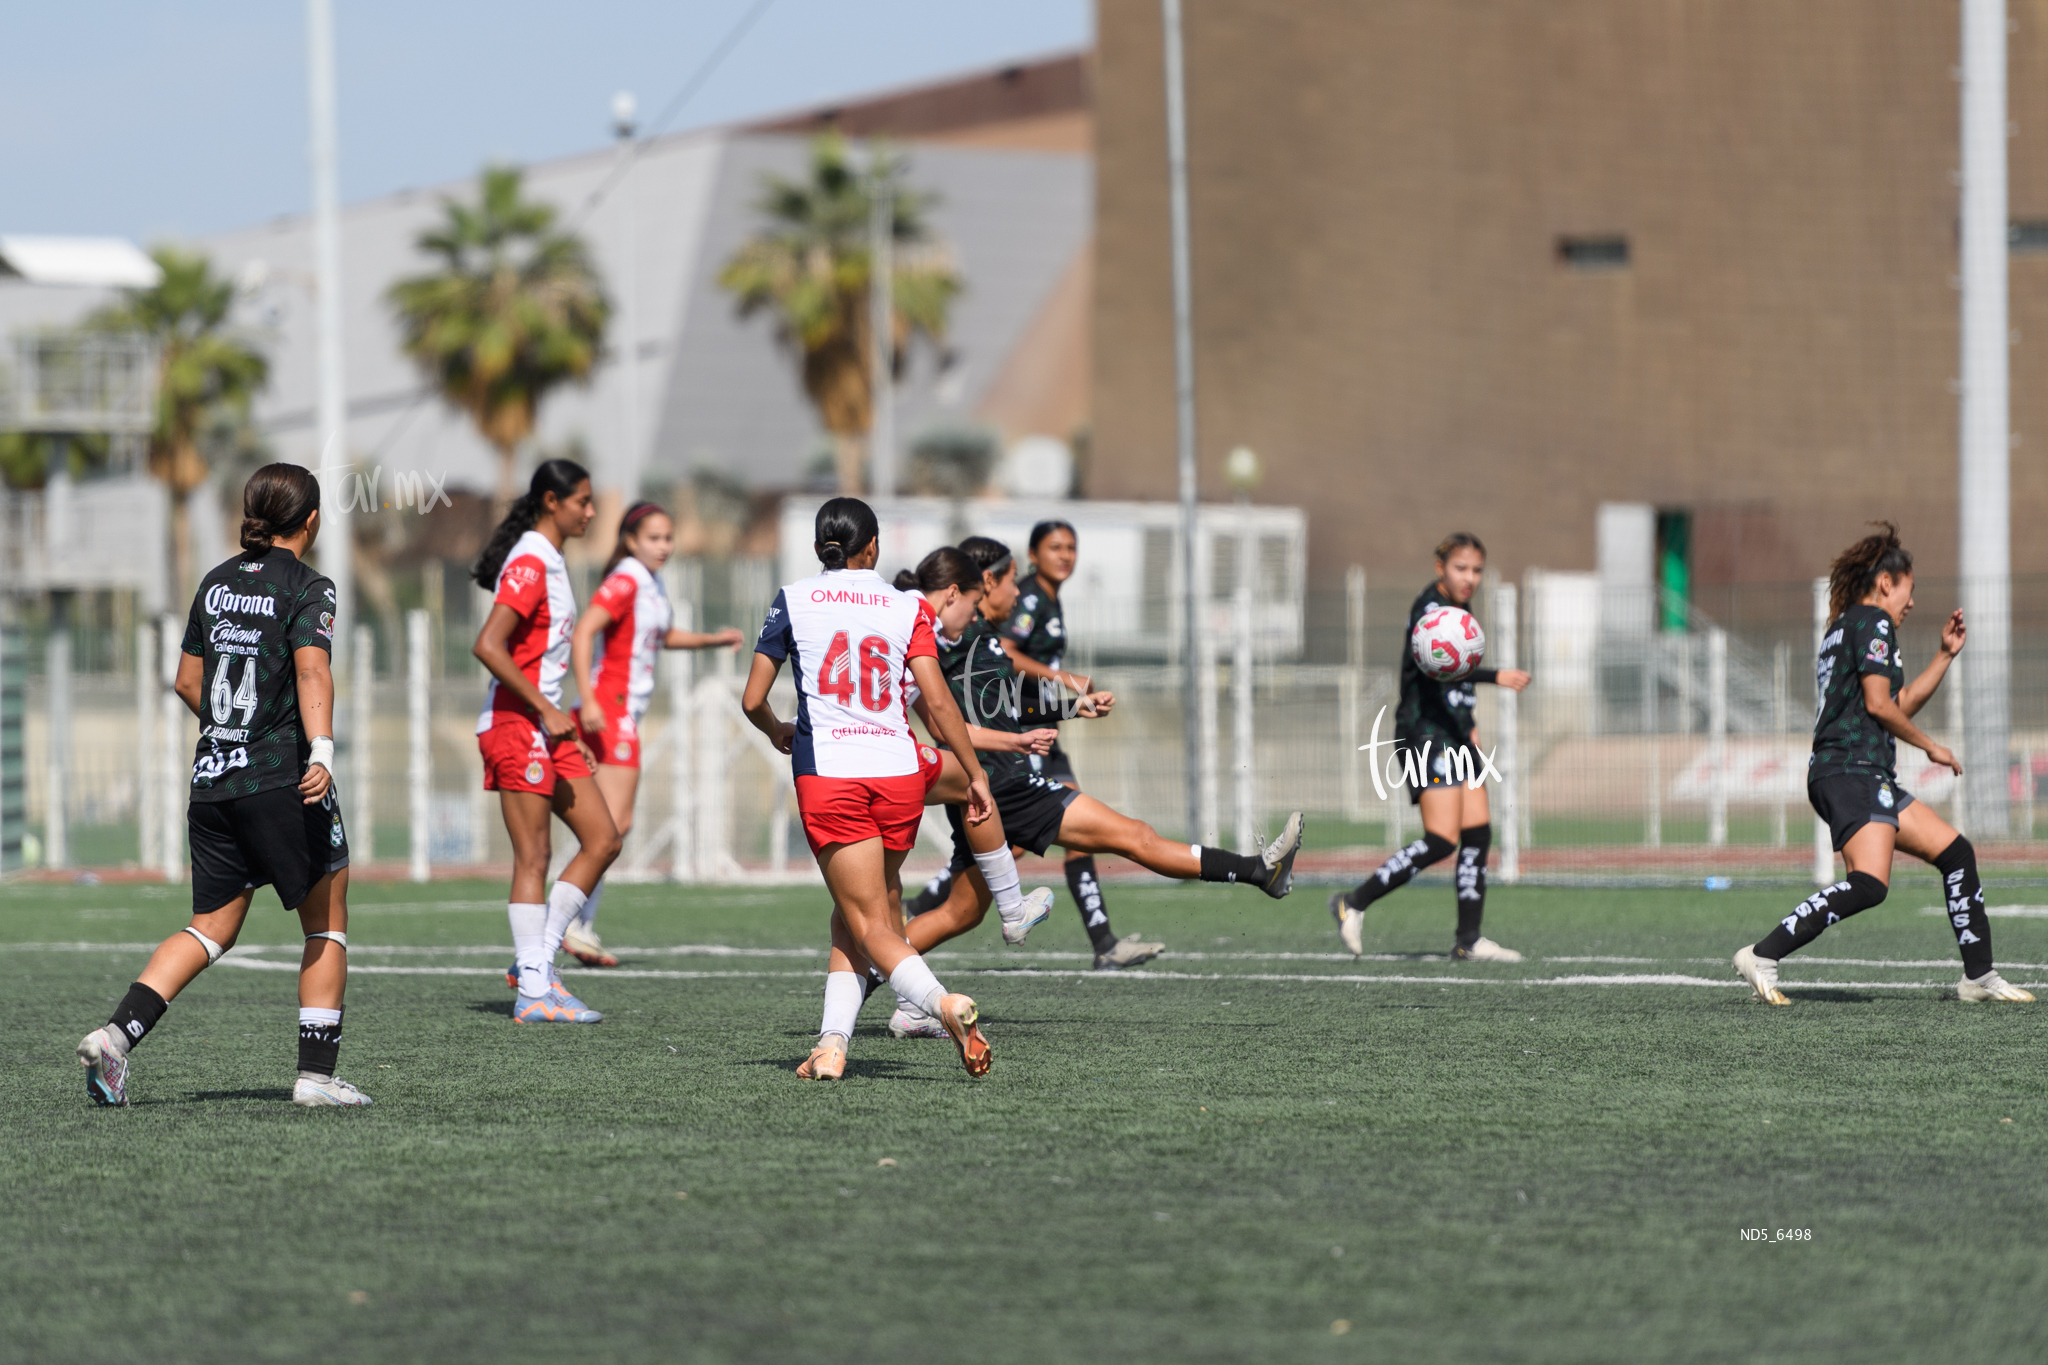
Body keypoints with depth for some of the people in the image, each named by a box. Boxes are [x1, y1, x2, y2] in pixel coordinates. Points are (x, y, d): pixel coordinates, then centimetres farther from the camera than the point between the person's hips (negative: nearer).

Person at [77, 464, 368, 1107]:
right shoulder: (308, 587, -6)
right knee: (327, 925, 7)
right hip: (283, 782, -6)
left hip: (212, 780, 6)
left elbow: (188, 681, 20)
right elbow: (311, 671, -22)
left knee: (212, 928, 10)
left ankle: (116, 1033, -8)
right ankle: (316, 1073, 4)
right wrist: (321, 750, -33)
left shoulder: (217, 582, 14)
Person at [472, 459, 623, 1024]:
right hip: (514, 724, -10)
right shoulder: (528, 564, -15)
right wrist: (545, 709, -20)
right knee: (533, 858, -7)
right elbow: (488, 646, -23)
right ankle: (534, 993, -4)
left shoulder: (549, 562, 15)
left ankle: (539, 960, 10)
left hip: (545, 723, 10)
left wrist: (565, 725, 20)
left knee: (603, 840, 6)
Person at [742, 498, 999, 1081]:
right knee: (851, 916, 17)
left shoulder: (792, 601, 7)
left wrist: (779, 732, 28)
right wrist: (975, 773, 4)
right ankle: (832, 1043, 4)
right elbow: (937, 702, -2)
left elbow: (753, 700, 7)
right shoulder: (907, 608, 7)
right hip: (898, 772, 2)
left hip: (827, 776, -2)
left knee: (869, 923, -4)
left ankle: (944, 1003, -30)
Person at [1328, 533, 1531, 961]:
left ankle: (1469, 939, 8)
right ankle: (1354, 903, -5)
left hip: (1455, 736, 9)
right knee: (1442, 840, -15)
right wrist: (1496, 676, -43)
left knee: (1478, 833, 3)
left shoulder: (1458, 611, 17)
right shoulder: (1430, 608, -13)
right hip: (1427, 733, -9)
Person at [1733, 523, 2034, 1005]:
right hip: (1853, 771, -11)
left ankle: (1979, 976, 16)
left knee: (1955, 852, 13)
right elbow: (1878, 704, -13)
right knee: (1869, 883, -26)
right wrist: (1931, 747, -1)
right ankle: (1762, 957, -27)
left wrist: (1945, 654, 28)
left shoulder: (1845, 626, 26)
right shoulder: (1873, 621, -4)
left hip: (1867, 778, 11)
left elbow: (1901, 705, 32)